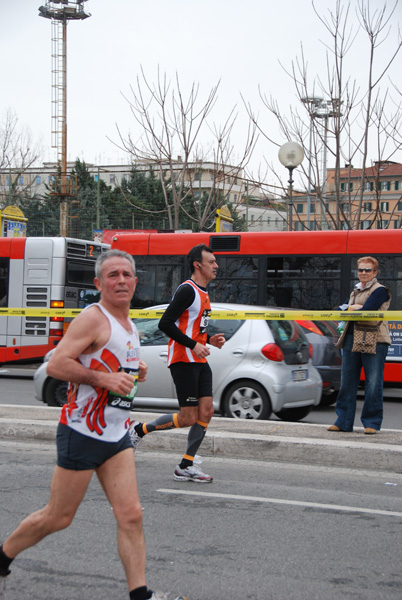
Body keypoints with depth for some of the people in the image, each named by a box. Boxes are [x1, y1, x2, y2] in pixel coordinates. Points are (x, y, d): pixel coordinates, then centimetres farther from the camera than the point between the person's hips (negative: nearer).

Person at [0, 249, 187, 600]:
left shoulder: (129, 326, 14)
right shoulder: (93, 319, -14)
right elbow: (56, 365, -21)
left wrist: (133, 373, 11)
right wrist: (104, 378, -27)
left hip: (117, 436, 7)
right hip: (82, 434, -7)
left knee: (131, 515, -3)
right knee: (57, 518, 5)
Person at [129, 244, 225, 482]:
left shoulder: (203, 292, 17)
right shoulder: (187, 290, -14)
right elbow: (165, 323, -20)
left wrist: (209, 340, 9)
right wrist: (193, 345, -21)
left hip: (199, 360, 9)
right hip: (183, 361, -9)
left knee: (207, 411, 2)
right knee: (188, 417, -7)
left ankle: (186, 467, 9)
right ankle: (139, 429, 12)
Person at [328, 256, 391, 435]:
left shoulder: (379, 291, -2)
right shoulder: (355, 292, 23)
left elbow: (366, 311, -14)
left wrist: (351, 309, 3)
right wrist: (356, 307, -5)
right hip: (352, 338, 7)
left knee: (373, 383, -6)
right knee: (347, 381, 6)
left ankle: (372, 423, 2)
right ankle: (344, 422, 11)